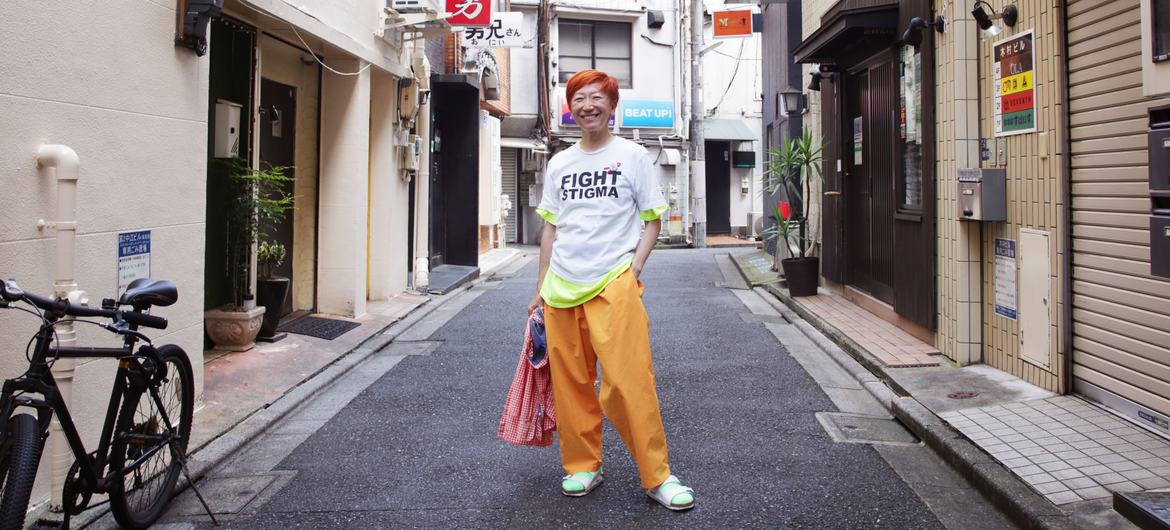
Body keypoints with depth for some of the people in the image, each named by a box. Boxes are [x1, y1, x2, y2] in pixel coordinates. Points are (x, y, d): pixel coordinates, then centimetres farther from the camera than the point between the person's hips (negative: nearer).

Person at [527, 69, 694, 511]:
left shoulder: (632, 155, 4)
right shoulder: (558, 164, 13)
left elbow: (652, 220, 6)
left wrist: (634, 267, -7)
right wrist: (541, 287, 13)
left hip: (613, 284, -4)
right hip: (562, 288, 4)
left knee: (629, 382, -10)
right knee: (570, 384, 7)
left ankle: (656, 476, 2)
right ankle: (582, 466, 22)